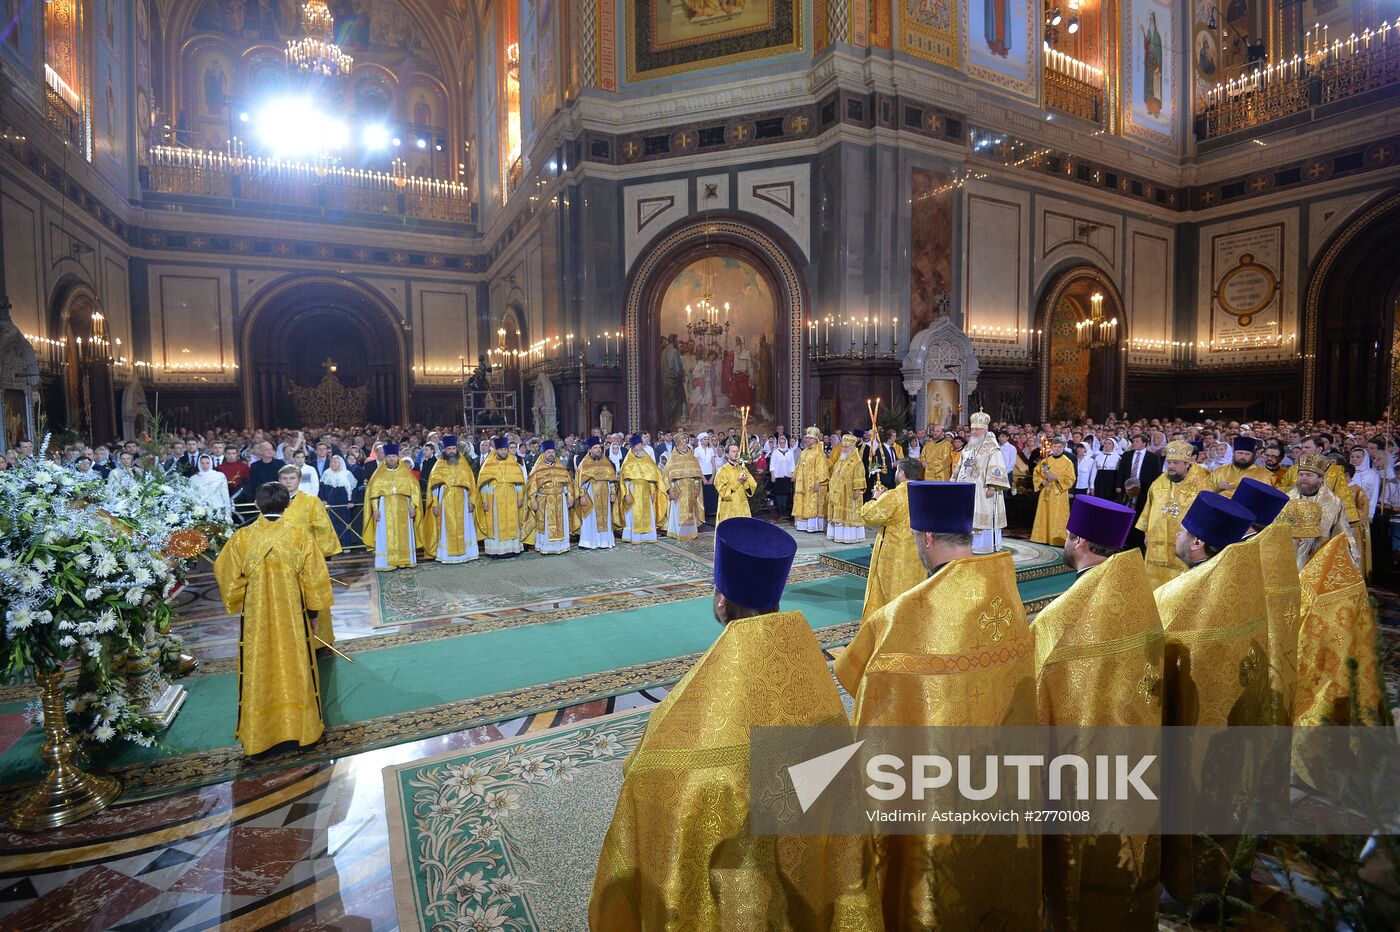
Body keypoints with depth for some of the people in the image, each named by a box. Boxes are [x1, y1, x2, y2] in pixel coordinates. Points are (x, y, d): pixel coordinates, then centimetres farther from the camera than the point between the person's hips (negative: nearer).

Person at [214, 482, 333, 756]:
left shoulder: (242, 537, -8)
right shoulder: (300, 535, -10)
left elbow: (228, 577, 1)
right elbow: (314, 578, -5)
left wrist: (237, 606, 19)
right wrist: (314, 611, 8)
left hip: (255, 617, 1)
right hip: (292, 616, 0)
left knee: (258, 672, 12)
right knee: (296, 668, 13)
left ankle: (256, 736, 24)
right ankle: (303, 727, 25)